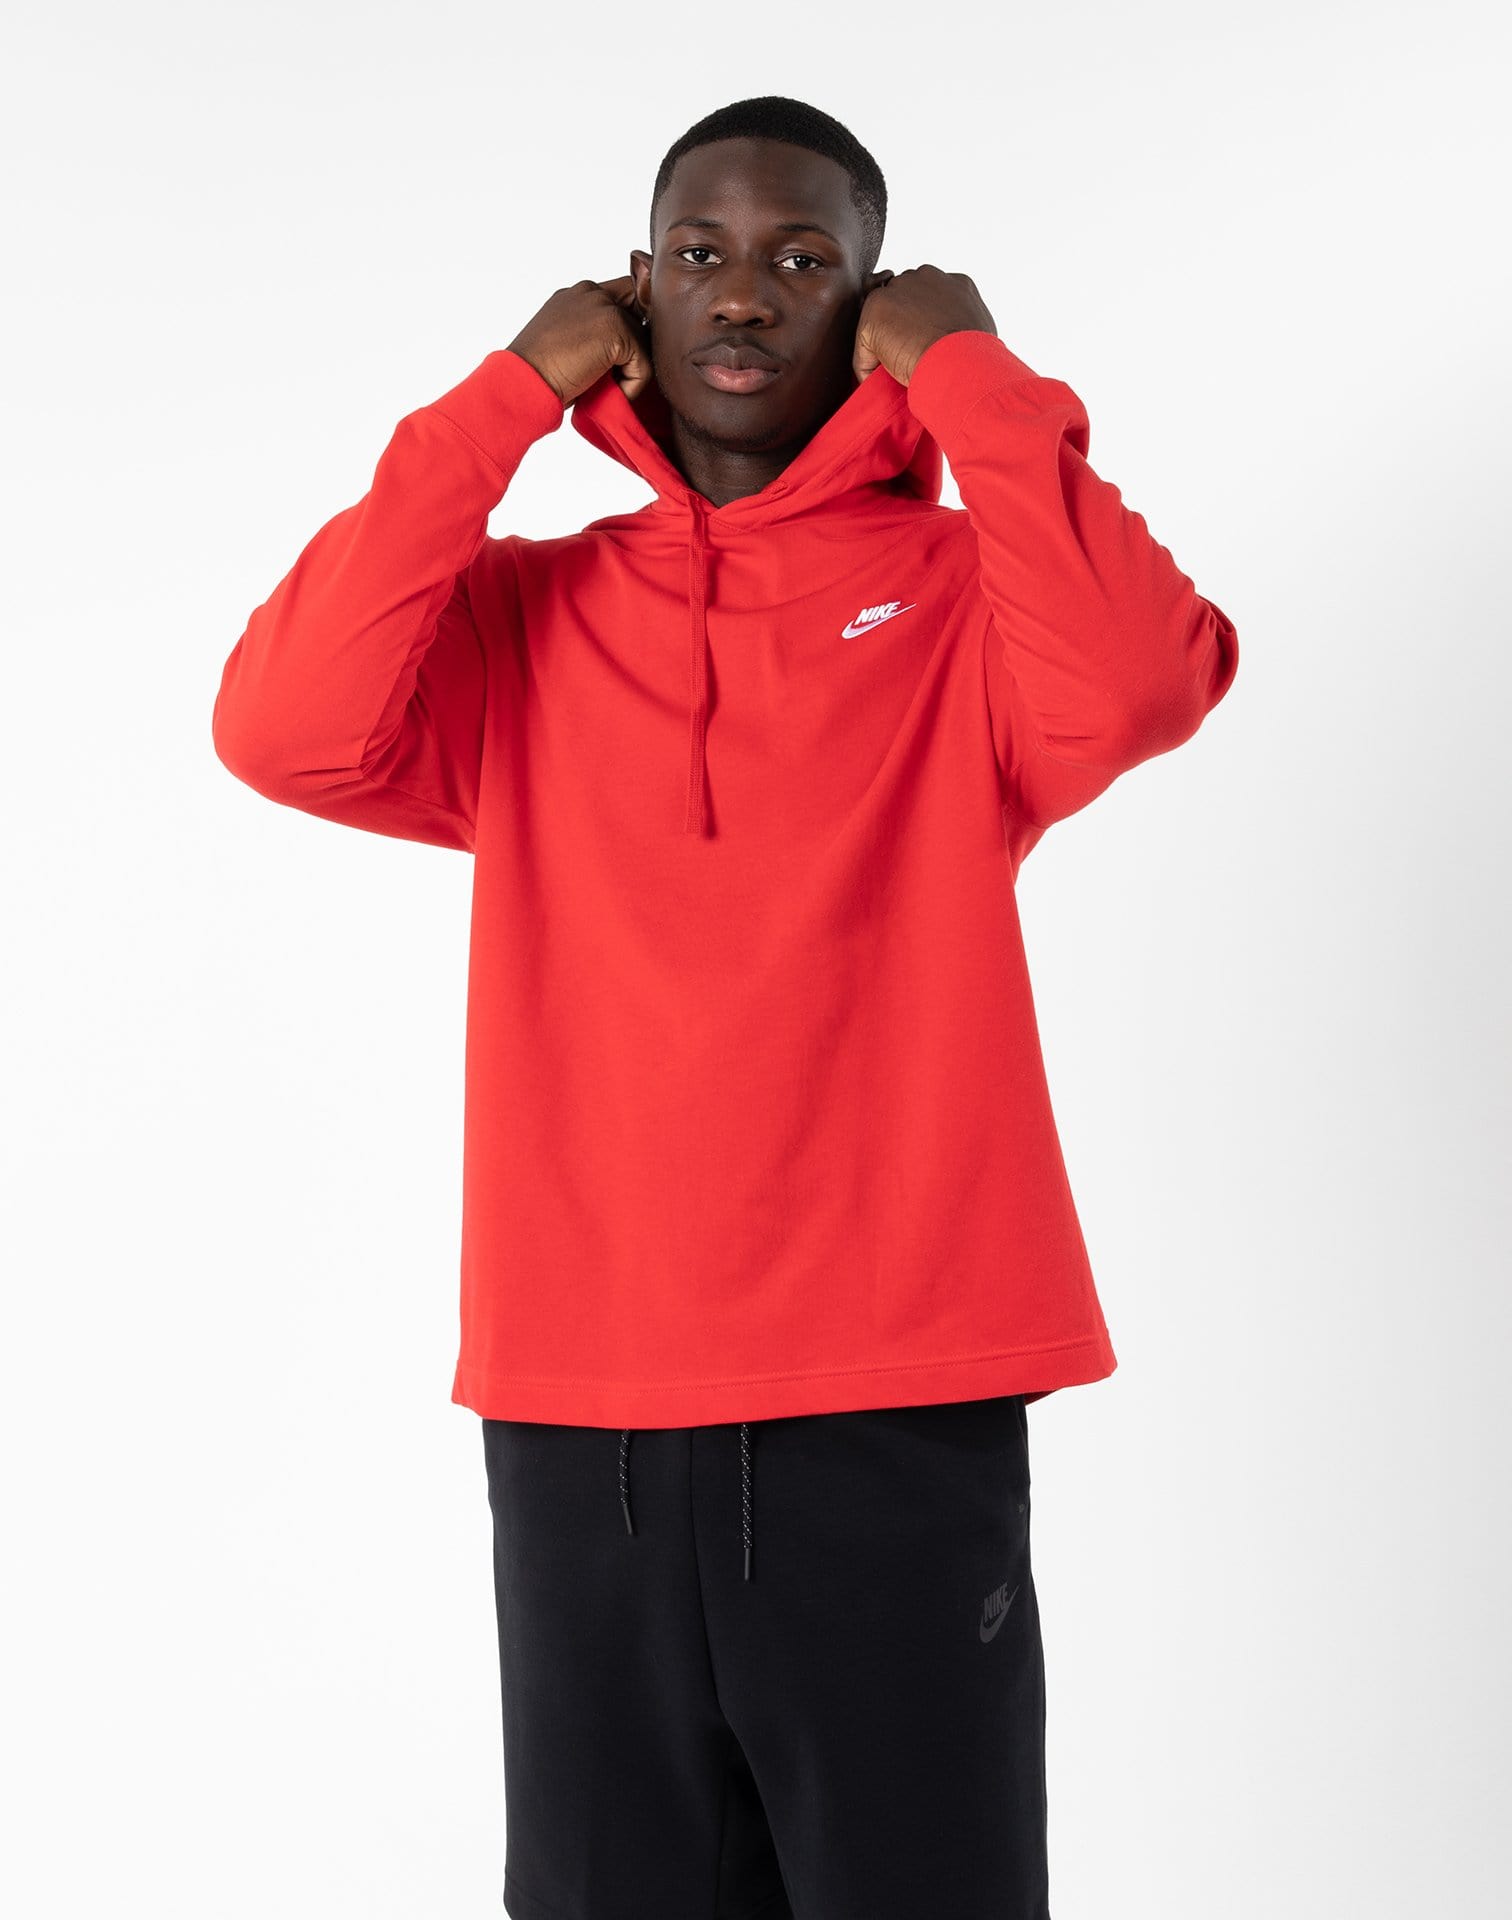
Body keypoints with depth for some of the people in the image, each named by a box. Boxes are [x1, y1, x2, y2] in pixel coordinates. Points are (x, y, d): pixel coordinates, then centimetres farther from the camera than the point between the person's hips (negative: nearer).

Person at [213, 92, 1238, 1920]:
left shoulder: (961, 583, 3)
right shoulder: (522, 609, 9)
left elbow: (1133, 689, -18)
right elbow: (289, 729, -9)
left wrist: (971, 377, -7)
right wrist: (508, 396, -4)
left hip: (899, 1417, -2)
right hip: (579, 1423, 2)